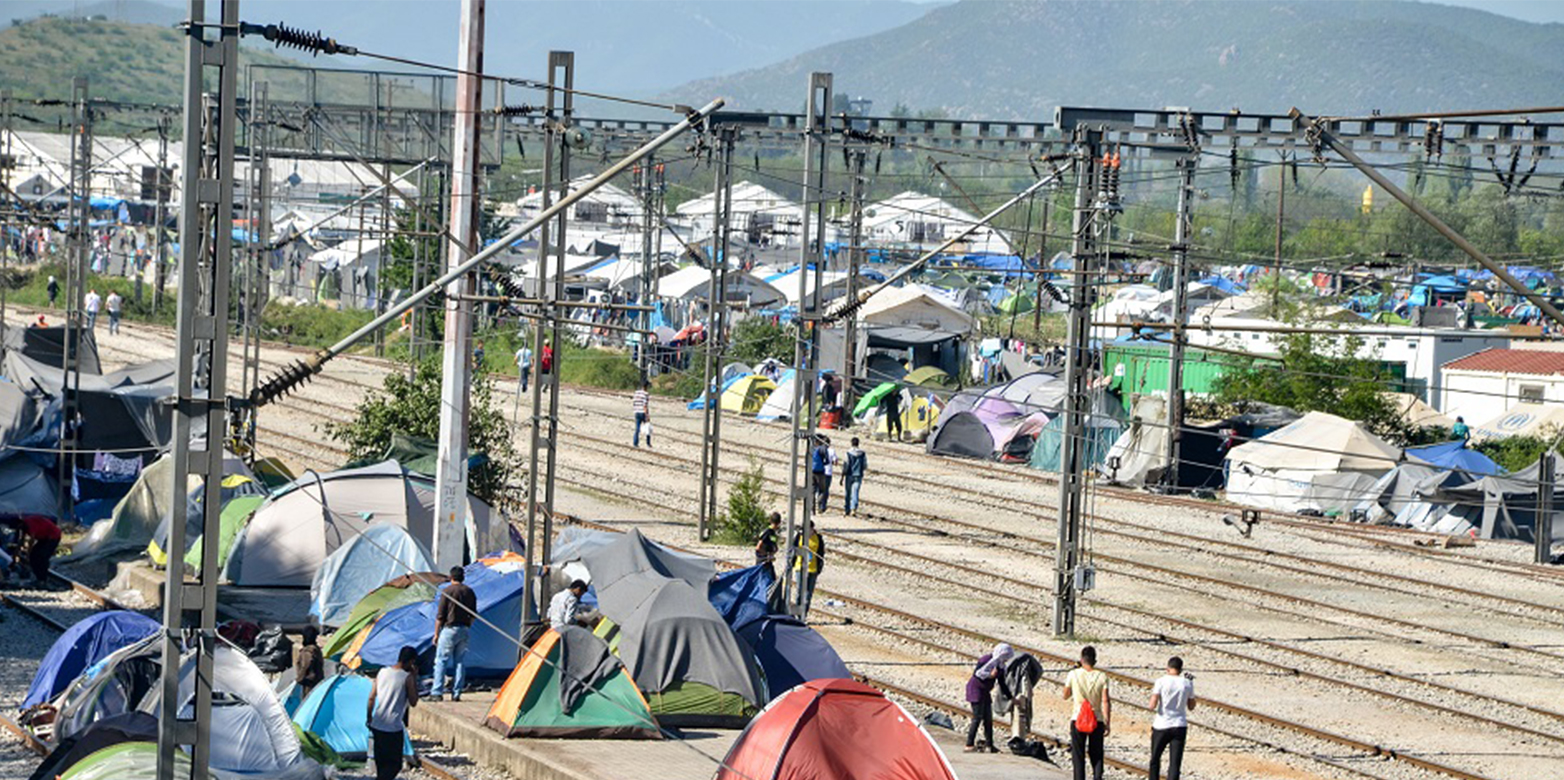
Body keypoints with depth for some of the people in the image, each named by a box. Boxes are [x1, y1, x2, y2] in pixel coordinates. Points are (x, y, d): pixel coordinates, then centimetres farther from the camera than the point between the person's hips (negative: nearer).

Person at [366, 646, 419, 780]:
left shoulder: (382, 672, 5)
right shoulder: (407, 677, -11)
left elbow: (371, 697, 9)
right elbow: (413, 702, -3)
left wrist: (369, 718, 20)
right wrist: (414, 678, -1)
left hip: (377, 725, 6)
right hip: (394, 727, -6)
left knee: (381, 761, 18)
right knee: (394, 764, -1)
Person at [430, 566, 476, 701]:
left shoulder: (447, 591, -8)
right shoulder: (469, 592, 7)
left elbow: (440, 615, -7)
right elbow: (473, 615, 12)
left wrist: (436, 633, -1)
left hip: (450, 629, -5)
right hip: (465, 629, 5)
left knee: (441, 661, 0)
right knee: (460, 662, 8)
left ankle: (436, 692, -5)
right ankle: (456, 693, 7)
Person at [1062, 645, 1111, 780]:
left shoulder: (1073, 675, -6)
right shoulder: (1102, 676, -6)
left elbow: (1065, 696, 6)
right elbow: (1105, 701, -8)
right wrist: (1107, 723, -3)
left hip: (1077, 719, 0)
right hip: (1097, 720, 0)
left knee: (1078, 755, 7)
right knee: (1096, 755, 10)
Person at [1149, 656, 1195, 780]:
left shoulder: (1161, 681, -7)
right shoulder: (1188, 683, 1)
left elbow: (1152, 705, -12)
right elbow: (1191, 706, 12)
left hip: (1161, 725, -1)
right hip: (1180, 727, 1)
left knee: (1155, 760, 17)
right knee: (1175, 763, 0)